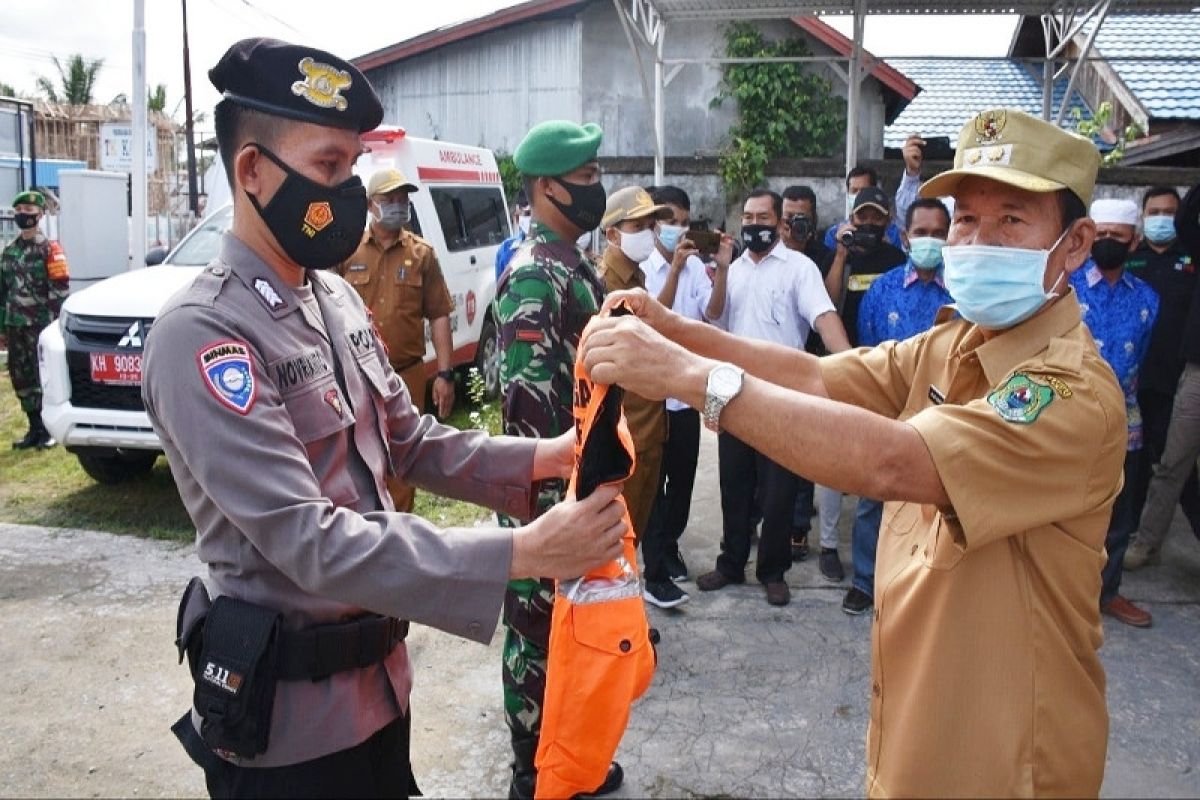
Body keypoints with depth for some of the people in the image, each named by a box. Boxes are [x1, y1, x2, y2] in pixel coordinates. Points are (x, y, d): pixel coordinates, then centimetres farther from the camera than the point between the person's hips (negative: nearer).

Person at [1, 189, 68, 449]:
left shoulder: (49, 249, -5)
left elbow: (60, 290, -10)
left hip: (40, 325, -7)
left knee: (44, 379, -4)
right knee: (21, 379, 9)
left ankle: (50, 430, 5)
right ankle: (35, 429, 19)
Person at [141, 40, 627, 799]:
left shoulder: (338, 299, 5)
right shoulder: (202, 334, -23)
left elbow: (411, 442, 8)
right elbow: (309, 541, -30)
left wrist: (540, 458, -8)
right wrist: (521, 553, -35)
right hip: (287, 703, -7)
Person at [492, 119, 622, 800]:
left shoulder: (577, 265, 12)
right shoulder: (533, 277, -19)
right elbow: (525, 396, -24)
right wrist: (554, 494, -22)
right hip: (547, 486, -9)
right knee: (538, 626, 5)